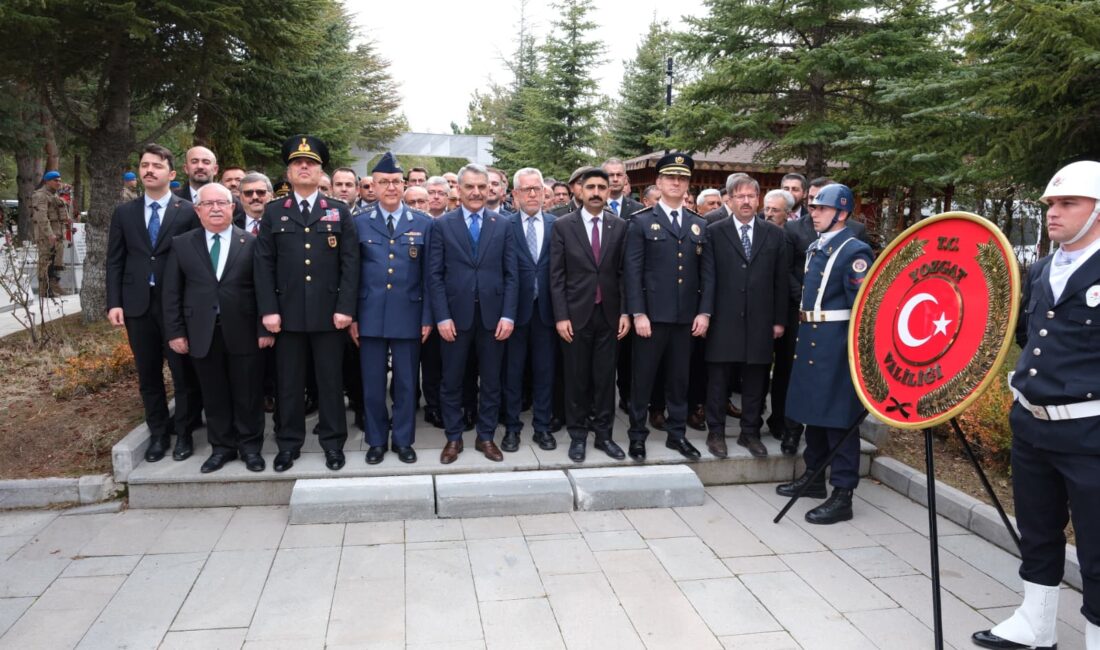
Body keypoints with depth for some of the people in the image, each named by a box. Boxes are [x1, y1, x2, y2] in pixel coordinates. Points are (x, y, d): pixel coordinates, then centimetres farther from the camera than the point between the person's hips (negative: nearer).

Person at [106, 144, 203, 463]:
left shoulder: (188, 211, -1)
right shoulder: (124, 212, 9)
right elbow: (114, 261, 8)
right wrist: (114, 302, -1)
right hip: (138, 304, 3)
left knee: (184, 372, 4)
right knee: (148, 374, 11)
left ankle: (184, 432, 18)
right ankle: (158, 433, 24)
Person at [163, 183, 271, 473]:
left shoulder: (251, 243, 1)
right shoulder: (181, 244, 7)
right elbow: (172, 293, 6)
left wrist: (264, 328, -7)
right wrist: (175, 332, 0)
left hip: (244, 332, -2)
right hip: (202, 334, 2)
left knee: (248, 394, 6)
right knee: (214, 395, 10)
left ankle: (250, 446, 21)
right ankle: (221, 447, 23)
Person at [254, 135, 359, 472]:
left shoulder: (339, 211, 7)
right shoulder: (273, 212, 8)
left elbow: (350, 263, 1)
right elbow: (264, 264, 3)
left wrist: (345, 307, -8)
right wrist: (268, 309, -6)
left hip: (329, 312, -1)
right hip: (287, 312, 1)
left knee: (330, 380, 6)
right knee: (289, 382, 8)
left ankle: (333, 442, 18)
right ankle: (289, 443, 20)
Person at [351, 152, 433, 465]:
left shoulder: (423, 224, 3)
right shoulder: (360, 223, 4)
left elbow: (428, 275, 3)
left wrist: (427, 317, -1)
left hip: (408, 315, 0)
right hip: (370, 316, 1)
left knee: (406, 383, 8)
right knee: (372, 383, 8)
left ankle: (403, 440, 22)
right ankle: (376, 440, 23)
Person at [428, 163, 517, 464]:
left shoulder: (502, 225, 6)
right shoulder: (442, 224, 2)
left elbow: (511, 275, 4)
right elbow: (435, 275, -1)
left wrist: (508, 315, -5)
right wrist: (442, 317, -9)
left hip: (492, 314, 1)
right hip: (455, 315, -1)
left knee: (491, 381, 10)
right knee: (451, 381, 8)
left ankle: (486, 437, 24)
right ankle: (453, 437, 23)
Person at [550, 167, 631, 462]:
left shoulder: (620, 226, 4)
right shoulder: (563, 226, -1)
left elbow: (624, 273, 5)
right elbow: (557, 275, -4)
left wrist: (625, 312, -1)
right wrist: (561, 316, -9)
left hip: (608, 314, 2)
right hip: (576, 314, -1)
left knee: (605, 377, 7)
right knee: (577, 377, 7)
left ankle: (603, 434, 19)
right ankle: (577, 435, 19)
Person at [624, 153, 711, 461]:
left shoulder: (699, 225, 12)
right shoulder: (641, 222, 0)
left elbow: (705, 272, 10)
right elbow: (633, 272, -6)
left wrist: (704, 312, 1)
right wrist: (638, 313, -13)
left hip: (686, 316, 4)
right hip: (651, 314, -3)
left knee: (679, 377, 12)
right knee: (643, 376, 4)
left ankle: (677, 433, 23)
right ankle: (637, 434, 16)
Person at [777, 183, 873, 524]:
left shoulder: (854, 251, -12)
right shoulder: (814, 249, 14)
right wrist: (803, 334, 17)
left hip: (835, 343, -9)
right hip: (809, 339, 9)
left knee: (839, 415, -3)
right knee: (812, 409, 17)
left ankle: (842, 495, 4)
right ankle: (814, 476, 31)